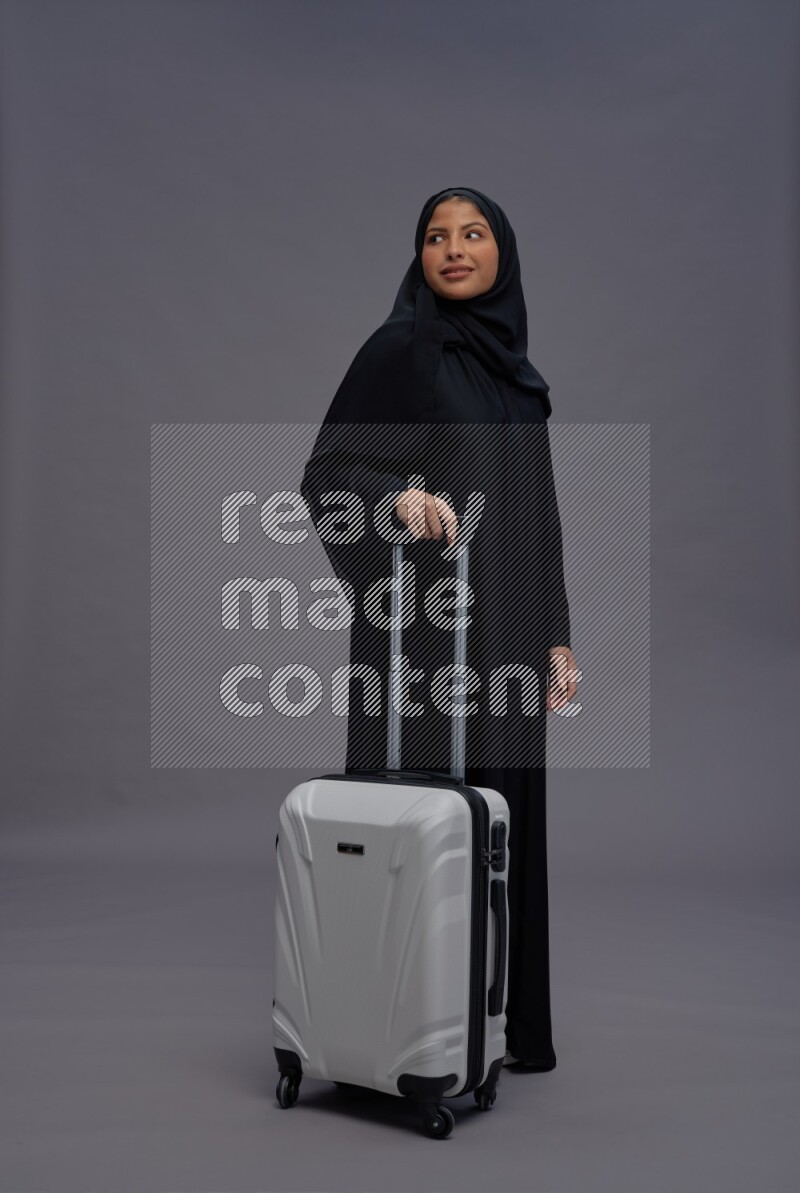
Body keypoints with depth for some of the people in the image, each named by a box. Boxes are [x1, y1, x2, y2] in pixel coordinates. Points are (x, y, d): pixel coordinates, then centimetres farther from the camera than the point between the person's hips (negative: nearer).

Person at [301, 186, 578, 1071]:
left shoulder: (509, 364, 16)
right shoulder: (399, 348, -4)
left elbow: (535, 511, 16)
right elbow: (324, 472, -10)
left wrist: (555, 634, 11)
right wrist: (400, 496, -31)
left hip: (504, 631, 7)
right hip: (425, 628, -7)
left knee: (499, 817, 12)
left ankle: (506, 1022, 25)